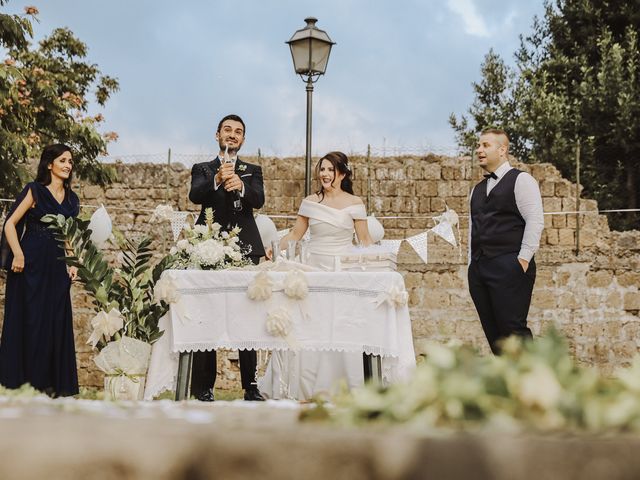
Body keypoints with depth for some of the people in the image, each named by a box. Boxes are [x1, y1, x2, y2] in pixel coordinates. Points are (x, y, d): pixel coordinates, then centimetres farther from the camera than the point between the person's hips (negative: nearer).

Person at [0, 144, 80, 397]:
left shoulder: (71, 199, 14)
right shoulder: (35, 190, -2)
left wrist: (72, 264, 5)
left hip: (57, 267, 5)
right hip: (31, 264, -5)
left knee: (57, 323, 4)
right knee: (30, 321, -2)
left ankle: (54, 383, 11)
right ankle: (28, 382, 4)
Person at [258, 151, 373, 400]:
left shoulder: (354, 203, 3)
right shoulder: (310, 202, 10)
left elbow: (364, 239, 3)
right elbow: (295, 234, 14)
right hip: (313, 268, 2)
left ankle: (338, 387, -1)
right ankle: (304, 387, 2)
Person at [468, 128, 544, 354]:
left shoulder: (520, 180, 1)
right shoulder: (477, 190, 22)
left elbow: (535, 221, -8)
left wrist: (523, 259, -14)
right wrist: (472, 264, 13)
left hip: (509, 266, -7)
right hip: (479, 266, 7)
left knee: (513, 329, -13)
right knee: (493, 333, 4)